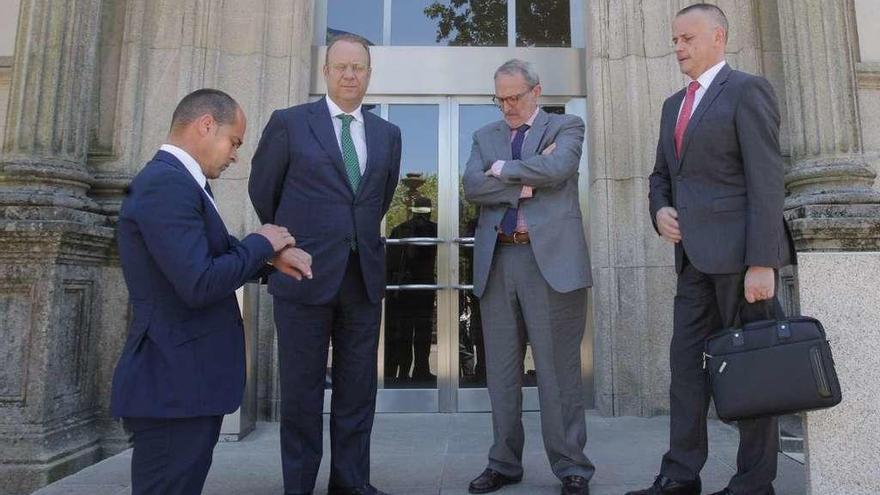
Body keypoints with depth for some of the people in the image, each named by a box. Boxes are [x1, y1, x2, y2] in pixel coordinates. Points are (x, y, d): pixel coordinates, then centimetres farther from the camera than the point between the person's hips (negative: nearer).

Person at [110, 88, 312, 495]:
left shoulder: (178, 181, 12)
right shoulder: (167, 184, -20)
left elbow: (213, 251, 20)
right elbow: (199, 285, -28)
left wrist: (270, 254, 2)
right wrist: (262, 243, -12)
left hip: (187, 379, 10)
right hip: (174, 386, -10)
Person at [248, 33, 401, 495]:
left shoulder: (387, 134, 11)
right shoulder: (289, 123, 1)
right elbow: (263, 191, 10)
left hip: (364, 275, 4)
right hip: (305, 274, -3)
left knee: (358, 388, 9)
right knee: (302, 389, 5)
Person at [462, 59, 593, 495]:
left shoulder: (566, 126, 9)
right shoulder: (485, 136, 19)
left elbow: (558, 168, -13)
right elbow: (472, 187, 1)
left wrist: (503, 169, -2)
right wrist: (526, 180, -8)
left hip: (550, 257, -4)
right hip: (496, 260, 4)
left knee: (557, 368, 0)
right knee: (501, 370, 9)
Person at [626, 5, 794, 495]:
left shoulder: (748, 90, -3)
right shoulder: (674, 104, 20)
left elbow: (767, 179, -11)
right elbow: (662, 173, 25)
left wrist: (762, 262, -18)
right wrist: (661, 209, 2)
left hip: (738, 252, -7)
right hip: (695, 256, 7)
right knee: (687, 363, 6)